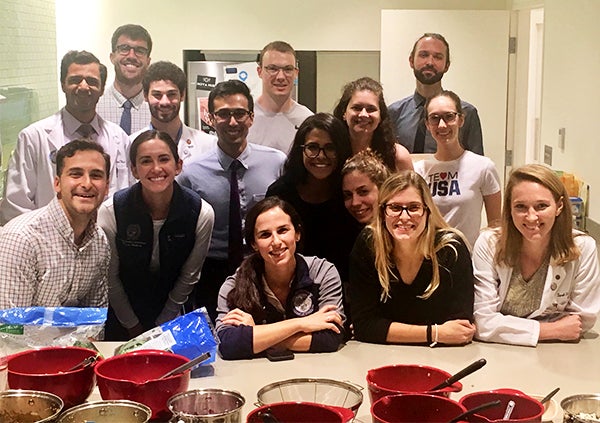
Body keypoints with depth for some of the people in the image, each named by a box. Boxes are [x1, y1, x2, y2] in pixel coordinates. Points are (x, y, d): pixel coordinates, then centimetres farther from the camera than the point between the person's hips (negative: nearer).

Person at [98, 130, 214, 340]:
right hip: (120, 317, -1)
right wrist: (133, 325, -2)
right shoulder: (111, 211, -23)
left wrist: (162, 323, -1)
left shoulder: (202, 213, -20)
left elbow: (189, 276, -7)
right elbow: (111, 278, -10)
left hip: (170, 316, 1)